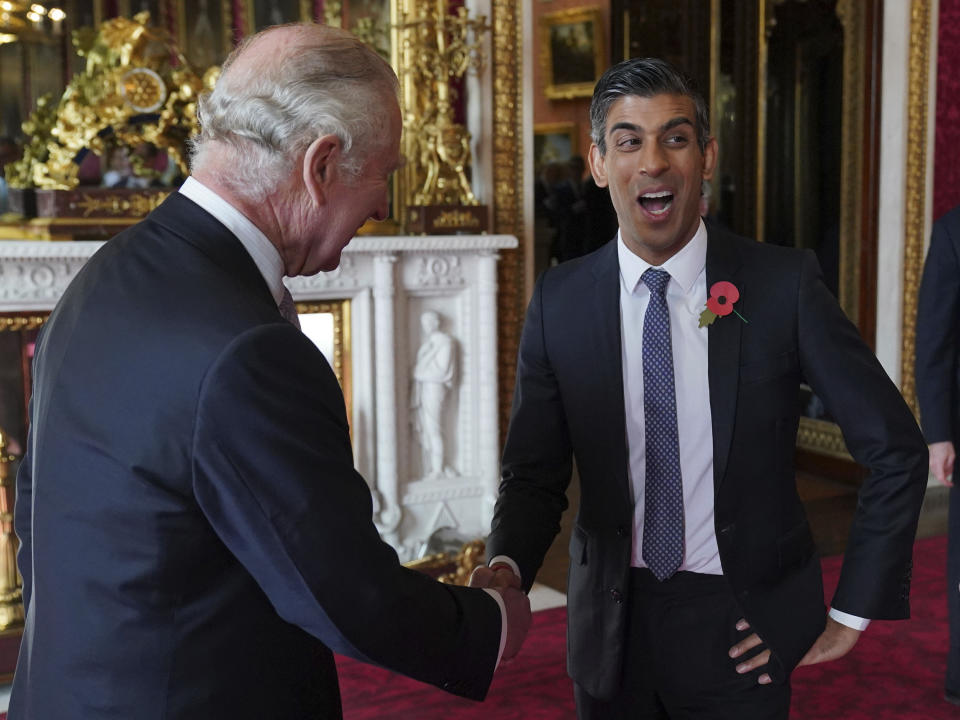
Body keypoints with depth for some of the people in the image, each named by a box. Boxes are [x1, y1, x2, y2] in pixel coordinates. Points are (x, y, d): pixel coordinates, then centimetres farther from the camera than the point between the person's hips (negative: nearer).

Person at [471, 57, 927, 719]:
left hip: (744, 632, -2)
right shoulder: (559, 301, -5)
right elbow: (534, 472, 1)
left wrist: (854, 610, -6)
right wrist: (508, 565, -19)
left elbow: (895, 447, -6)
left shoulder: (785, 285, -12)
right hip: (612, 628, 2)